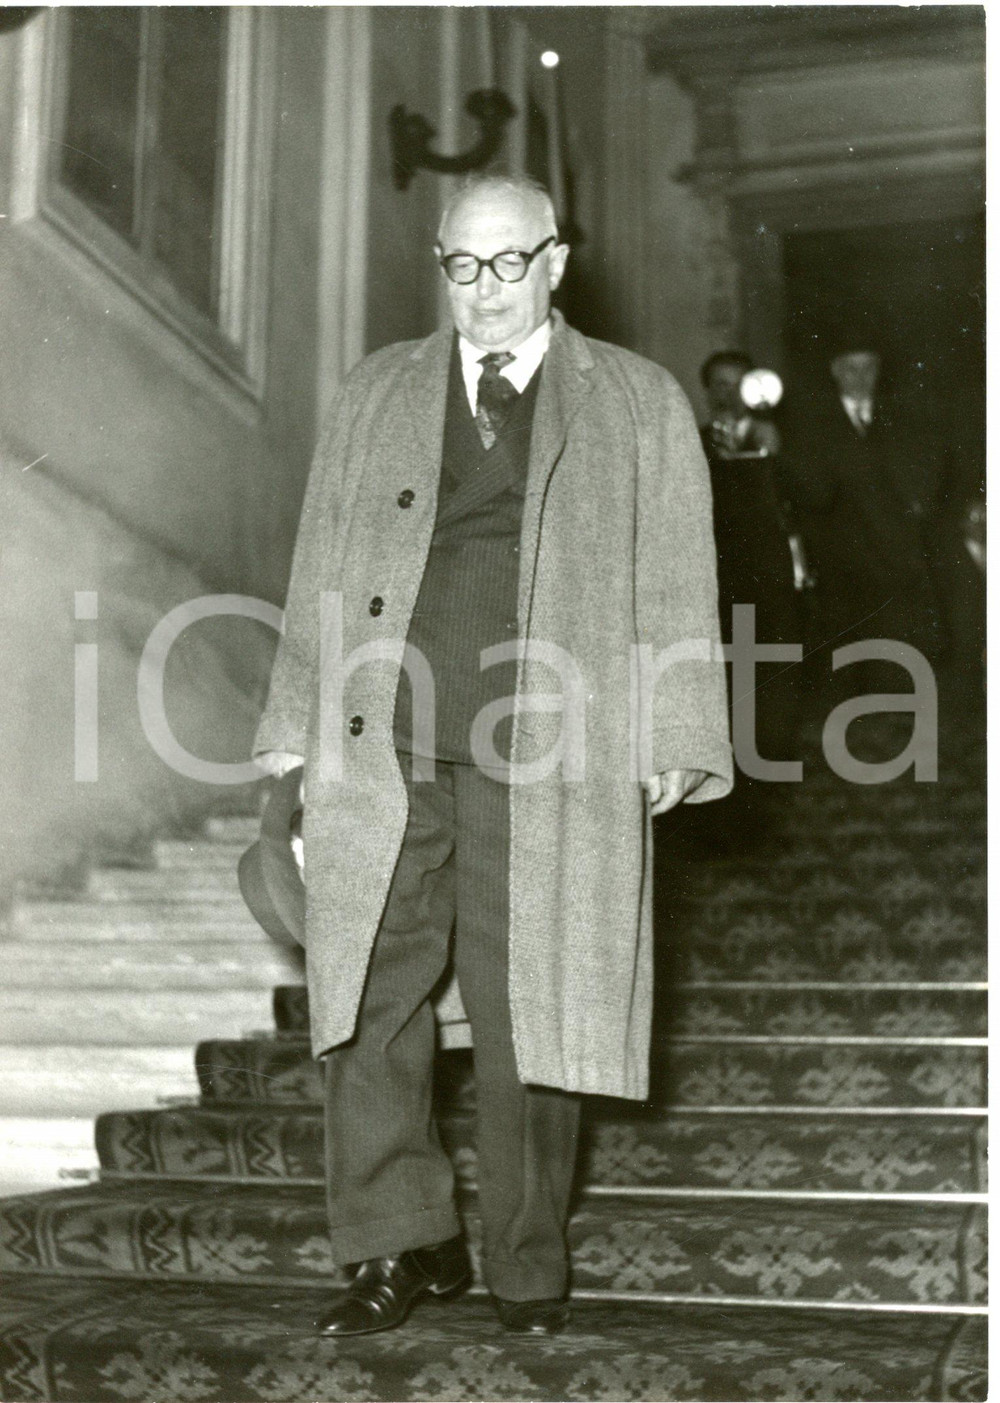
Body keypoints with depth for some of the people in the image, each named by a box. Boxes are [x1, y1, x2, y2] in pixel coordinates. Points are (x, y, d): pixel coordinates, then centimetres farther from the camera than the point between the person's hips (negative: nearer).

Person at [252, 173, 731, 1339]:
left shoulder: (639, 403, 11)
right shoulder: (375, 395, 17)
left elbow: (675, 585, 6)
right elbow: (323, 571, 15)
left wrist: (672, 741, -3)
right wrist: (295, 726, 8)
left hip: (543, 747, -2)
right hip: (381, 742, 3)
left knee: (526, 1008, 1)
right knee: (367, 996, 2)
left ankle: (528, 1271, 16)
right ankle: (400, 1246, 17)